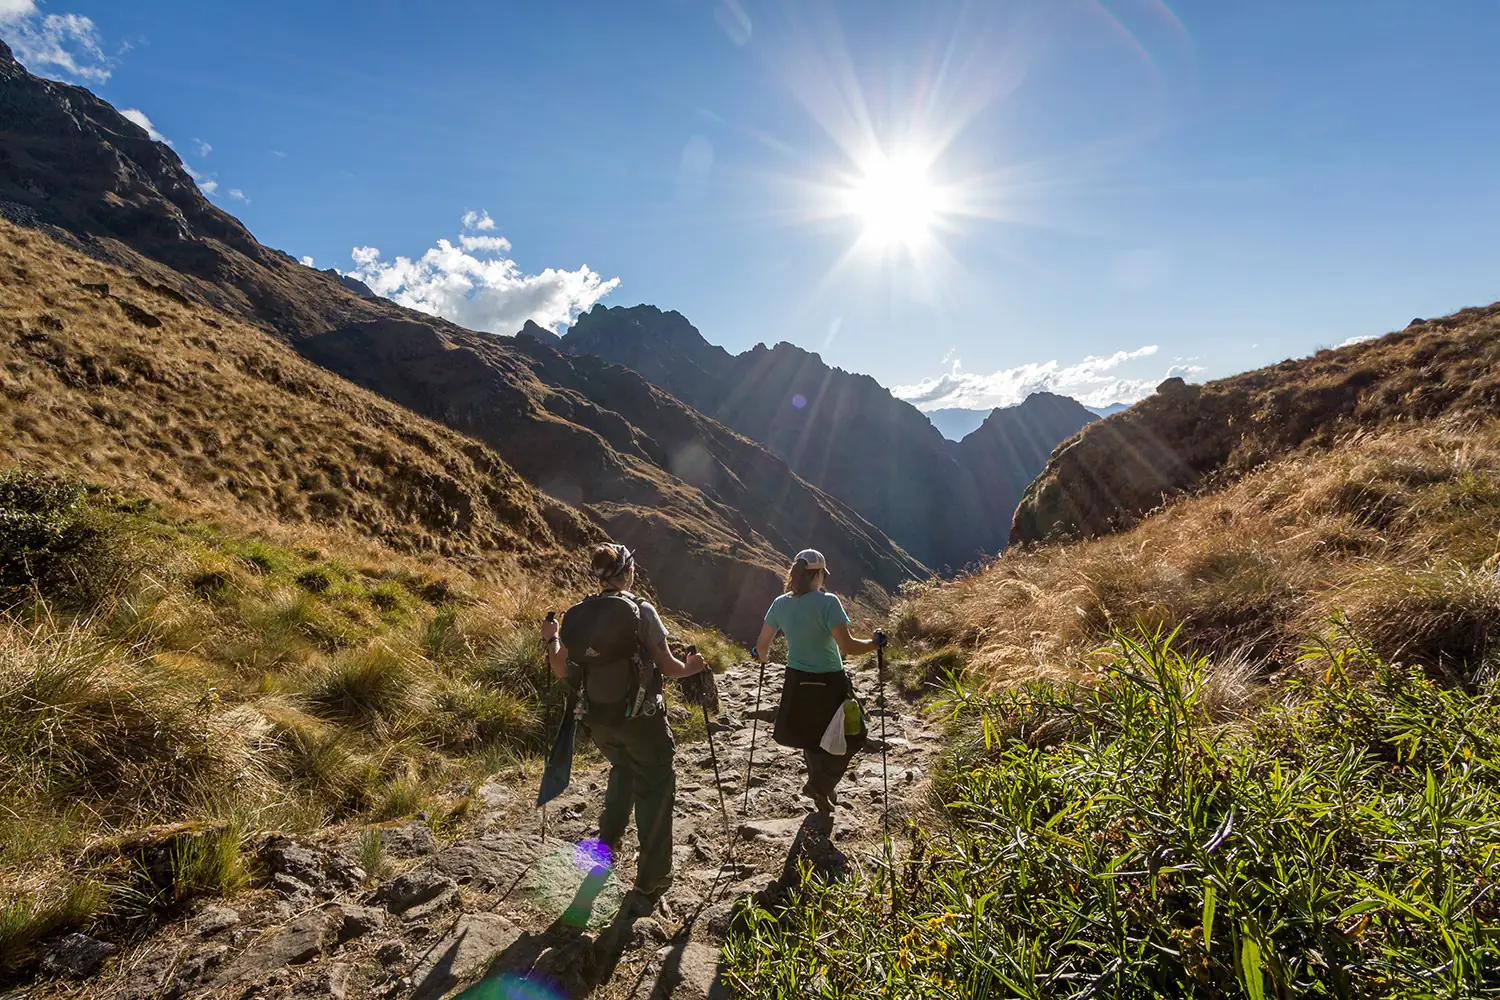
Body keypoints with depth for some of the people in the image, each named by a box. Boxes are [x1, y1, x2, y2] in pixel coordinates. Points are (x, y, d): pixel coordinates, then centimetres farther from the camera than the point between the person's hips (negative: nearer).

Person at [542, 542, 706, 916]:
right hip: (642, 718, -5)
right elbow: (667, 666, -11)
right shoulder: (640, 611, -16)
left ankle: (608, 841, 38)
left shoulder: (575, 615, -3)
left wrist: (552, 639, 14)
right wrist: (691, 667, 5)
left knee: (623, 769, 34)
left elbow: (562, 671, 4)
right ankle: (649, 884, 16)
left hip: (598, 720, 5)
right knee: (654, 791, 11)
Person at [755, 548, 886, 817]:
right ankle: (819, 785, 8)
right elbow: (847, 647, -25)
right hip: (829, 685, -5)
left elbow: (762, 646, 5)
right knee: (851, 737, 17)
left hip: (797, 684, 6)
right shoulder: (827, 602, -20)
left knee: (812, 739, 25)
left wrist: (763, 658, 27)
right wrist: (874, 643, -8)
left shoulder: (780, 604, -4)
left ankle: (822, 791, 38)